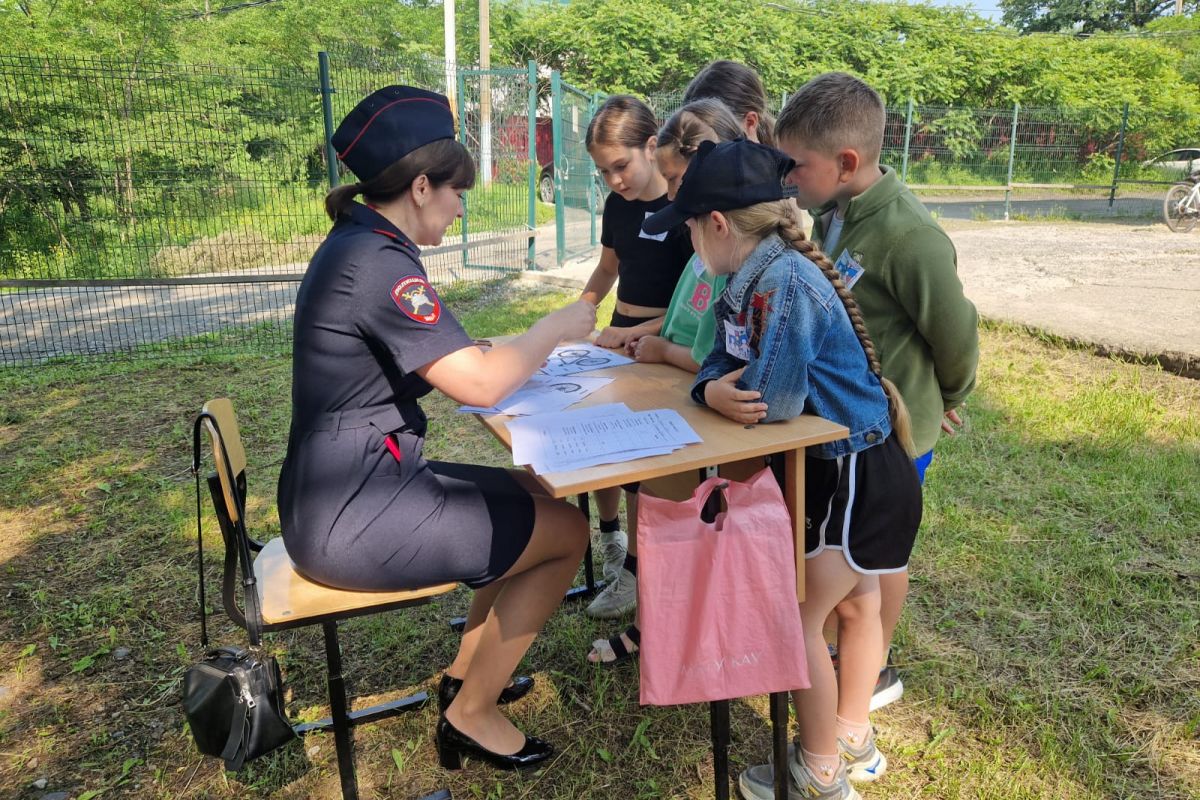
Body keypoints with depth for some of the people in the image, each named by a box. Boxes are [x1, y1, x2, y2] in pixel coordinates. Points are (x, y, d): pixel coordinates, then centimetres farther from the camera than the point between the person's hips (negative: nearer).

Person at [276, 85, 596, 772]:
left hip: (341, 490, 10)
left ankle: (468, 672, 28)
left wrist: (528, 349, 8)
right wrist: (556, 327, -8)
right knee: (567, 531, -1)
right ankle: (472, 715, 13)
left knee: (540, 501, 16)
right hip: (354, 516, -10)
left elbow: (422, 370, 16)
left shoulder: (354, 246, 10)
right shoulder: (380, 263, -21)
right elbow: (479, 385, -25)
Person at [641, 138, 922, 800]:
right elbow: (721, 364, 2)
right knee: (856, 602, 23)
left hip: (859, 476, -10)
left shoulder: (786, 282, -27)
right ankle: (853, 736, 45)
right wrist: (711, 389, -21)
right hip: (842, 467, 10)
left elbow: (772, 402, -29)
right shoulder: (749, 280, 2)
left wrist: (725, 393, -9)